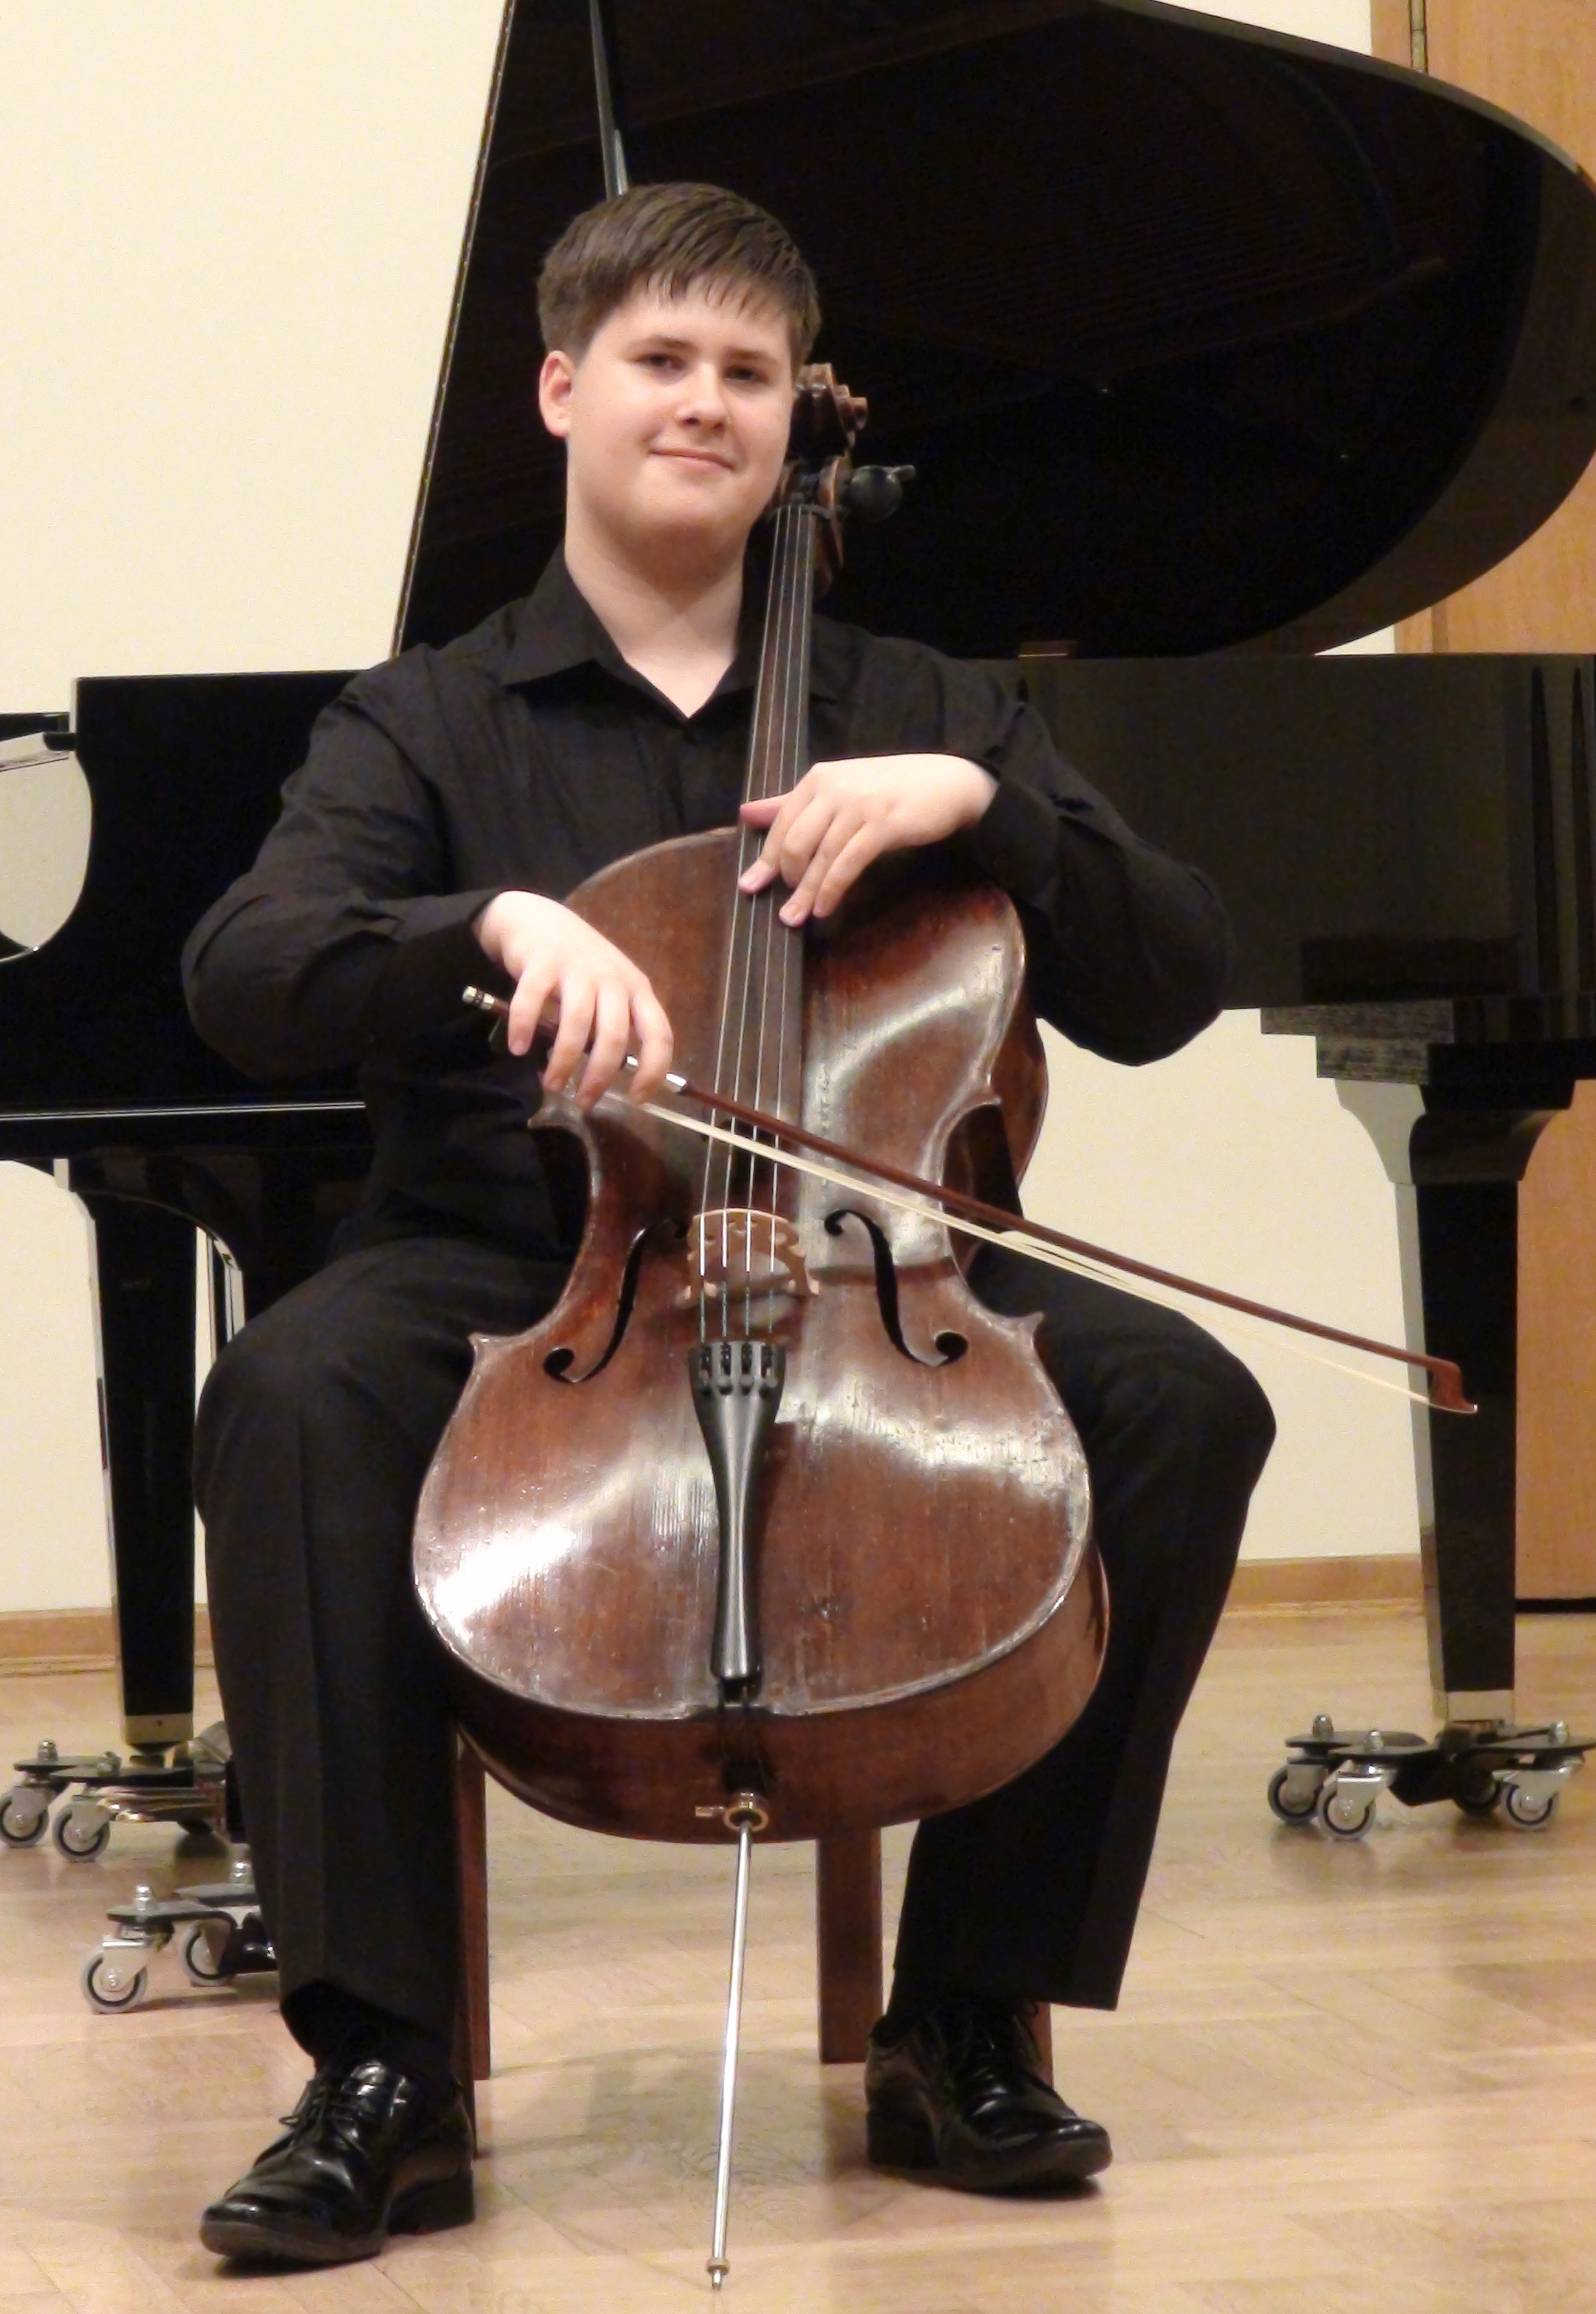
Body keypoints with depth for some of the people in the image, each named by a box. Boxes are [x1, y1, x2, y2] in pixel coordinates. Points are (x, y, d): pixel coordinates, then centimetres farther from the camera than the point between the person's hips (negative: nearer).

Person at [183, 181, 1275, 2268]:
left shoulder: (919, 713, 17)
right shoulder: (432, 726, 10)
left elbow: (1168, 993, 7)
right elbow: (244, 981, -10)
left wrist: (983, 803, -10)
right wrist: (498, 923, -29)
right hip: (516, 1278, -2)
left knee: (1182, 1403, -26)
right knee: (294, 1397, -35)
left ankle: (973, 2015, -14)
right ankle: (385, 2070, -31)